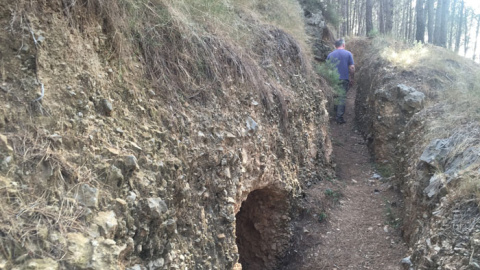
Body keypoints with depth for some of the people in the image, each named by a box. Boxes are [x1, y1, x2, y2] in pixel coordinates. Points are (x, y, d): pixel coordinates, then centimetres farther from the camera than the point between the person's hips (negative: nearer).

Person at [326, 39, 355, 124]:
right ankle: (339, 117, -1)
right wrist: (351, 79, 6)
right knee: (342, 98, 0)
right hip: (344, 79, -2)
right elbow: (352, 68, -3)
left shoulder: (330, 55, 8)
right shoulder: (348, 54, 1)